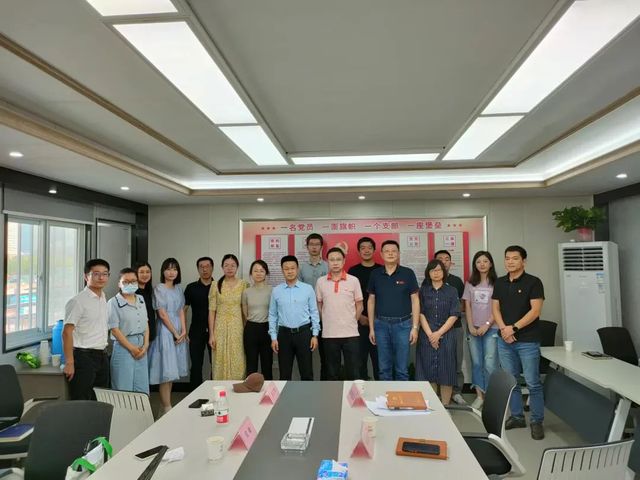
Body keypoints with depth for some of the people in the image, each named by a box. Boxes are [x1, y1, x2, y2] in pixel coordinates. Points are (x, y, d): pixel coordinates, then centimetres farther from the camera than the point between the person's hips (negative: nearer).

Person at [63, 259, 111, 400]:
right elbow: (67, 332, -16)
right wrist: (69, 363, -19)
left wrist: (103, 353, 16)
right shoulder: (78, 301, -13)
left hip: (102, 356, 7)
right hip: (84, 356, -7)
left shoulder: (103, 298, 10)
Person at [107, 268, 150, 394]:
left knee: (142, 388, 9)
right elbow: (114, 329, -11)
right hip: (124, 347, -6)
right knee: (124, 389, 0)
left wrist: (145, 345, -1)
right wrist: (132, 348, -11)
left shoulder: (141, 299, 10)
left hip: (142, 347, 6)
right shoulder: (114, 302, -8)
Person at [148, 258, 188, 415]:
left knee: (173, 370, 9)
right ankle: (166, 407, 1)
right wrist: (175, 333, -10)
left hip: (179, 331, 6)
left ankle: (164, 406, 18)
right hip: (165, 331, -6)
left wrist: (183, 331, -4)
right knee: (166, 370, -6)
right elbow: (162, 314, -11)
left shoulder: (179, 289, 12)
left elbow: (181, 311, 8)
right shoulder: (159, 289, -6)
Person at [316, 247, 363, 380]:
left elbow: (359, 306, 5)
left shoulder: (354, 281, -2)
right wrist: (326, 322, 8)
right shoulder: (320, 282, 1)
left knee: (353, 372, 6)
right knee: (332, 372, 13)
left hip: (350, 333, -1)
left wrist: (351, 322, 4)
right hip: (329, 334, 1)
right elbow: (319, 306, 10)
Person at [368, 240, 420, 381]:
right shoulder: (375, 274, 4)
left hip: (403, 324, -2)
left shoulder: (408, 273, -2)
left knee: (402, 369, 6)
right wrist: (371, 328, 6)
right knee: (384, 368, 10)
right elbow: (371, 301, 8)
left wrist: (415, 327, -5)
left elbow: (415, 300, 0)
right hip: (381, 324, 2)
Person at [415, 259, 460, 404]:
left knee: (446, 371, 2)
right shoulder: (423, 291, 5)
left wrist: (438, 333, -11)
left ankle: (445, 406, 14)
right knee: (428, 371, 3)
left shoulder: (451, 291, 3)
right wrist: (430, 334, -10)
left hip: (446, 335, -1)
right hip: (427, 336, 1)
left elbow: (454, 315, -3)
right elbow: (421, 314, 0)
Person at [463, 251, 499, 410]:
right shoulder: (470, 284, 10)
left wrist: (487, 325, -11)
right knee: (476, 363, 7)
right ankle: (479, 395, 16)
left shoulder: (496, 283, -1)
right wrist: (471, 326, -2)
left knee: (489, 364, -6)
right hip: (474, 329, 4)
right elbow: (467, 306, 8)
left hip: (491, 329, -3)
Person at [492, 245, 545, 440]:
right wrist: (503, 329, -8)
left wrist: (514, 327, -15)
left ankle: (537, 421, 13)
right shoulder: (500, 283, 10)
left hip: (528, 341, -5)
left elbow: (535, 310, -12)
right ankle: (517, 416, 25)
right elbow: (495, 308, 8)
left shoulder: (533, 282, -5)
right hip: (505, 340, 5)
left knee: (533, 383, 0)